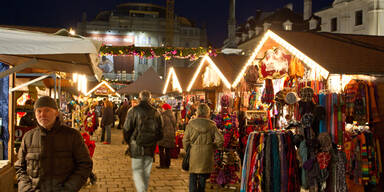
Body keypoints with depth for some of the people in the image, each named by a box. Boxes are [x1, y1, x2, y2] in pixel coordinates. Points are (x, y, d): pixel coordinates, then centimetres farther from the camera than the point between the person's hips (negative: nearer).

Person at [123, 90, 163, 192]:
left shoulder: (133, 111, -8)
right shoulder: (156, 112, 3)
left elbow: (127, 129, -6)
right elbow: (160, 132, 6)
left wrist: (129, 142, 10)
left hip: (137, 147, -3)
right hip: (150, 148, 3)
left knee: (137, 171, 3)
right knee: (146, 172, 15)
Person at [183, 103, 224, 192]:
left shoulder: (191, 124, -7)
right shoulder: (212, 125, -5)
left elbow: (185, 140, -5)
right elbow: (220, 140, -8)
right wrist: (213, 146, 9)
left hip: (194, 154, -1)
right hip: (206, 155, 1)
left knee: (193, 176, 10)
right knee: (203, 176, 17)